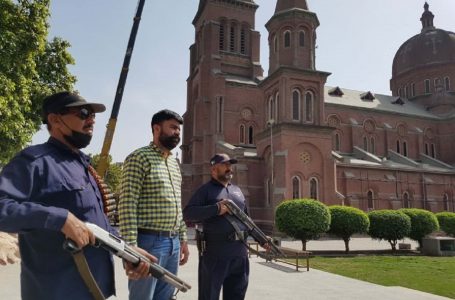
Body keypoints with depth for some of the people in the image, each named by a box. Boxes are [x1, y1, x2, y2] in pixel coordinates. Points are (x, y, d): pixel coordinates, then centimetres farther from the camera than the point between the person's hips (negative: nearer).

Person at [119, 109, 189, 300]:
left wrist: (183, 239, 16)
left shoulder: (174, 162, 16)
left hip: (173, 242, 8)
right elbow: (127, 204, -15)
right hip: (149, 241, -8)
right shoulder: (139, 157, -9)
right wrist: (131, 246, -20)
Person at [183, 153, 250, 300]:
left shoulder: (237, 190, 19)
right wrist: (216, 209, -19)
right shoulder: (206, 190, -1)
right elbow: (187, 213, -13)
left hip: (240, 252, 6)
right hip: (215, 252, -6)